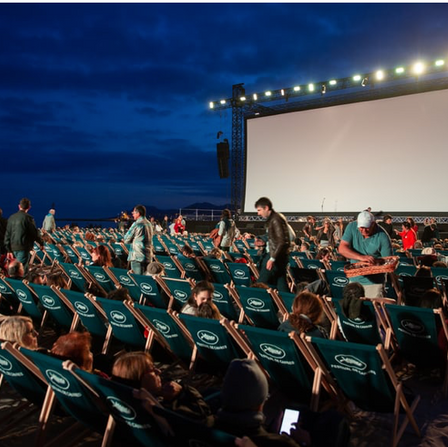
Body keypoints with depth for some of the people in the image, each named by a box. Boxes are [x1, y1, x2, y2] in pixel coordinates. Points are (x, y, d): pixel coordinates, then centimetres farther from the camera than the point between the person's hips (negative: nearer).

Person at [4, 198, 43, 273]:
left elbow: (7, 234, 11)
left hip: (13, 247, 7)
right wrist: (41, 243, 8)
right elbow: (35, 233, -8)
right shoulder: (28, 218, -12)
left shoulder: (11, 218, 7)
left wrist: (8, 249, 18)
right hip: (23, 247, -7)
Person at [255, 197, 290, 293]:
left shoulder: (275, 220, -15)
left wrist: (272, 258, -25)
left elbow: (281, 242, -22)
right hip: (277, 256, 10)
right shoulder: (271, 219, 14)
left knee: (261, 284, -4)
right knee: (281, 285, 11)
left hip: (276, 256, -10)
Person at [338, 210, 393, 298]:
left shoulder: (382, 237, -14)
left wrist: (376, 262, -33)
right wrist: (361, 257, -26)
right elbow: (342, 249, -14)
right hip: (354, 279, 4)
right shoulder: (352, 227, -6)